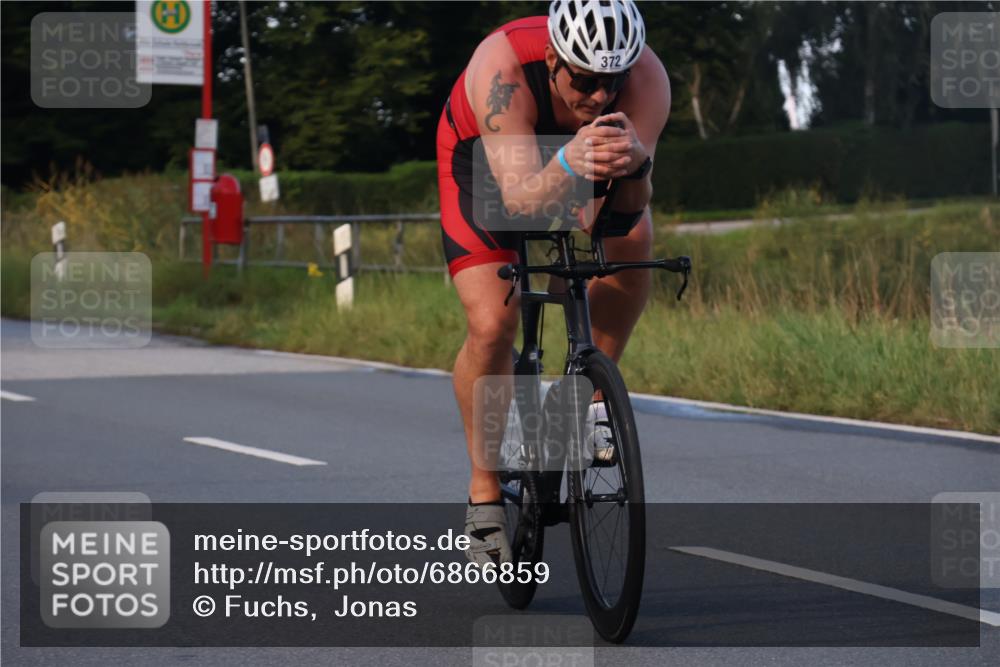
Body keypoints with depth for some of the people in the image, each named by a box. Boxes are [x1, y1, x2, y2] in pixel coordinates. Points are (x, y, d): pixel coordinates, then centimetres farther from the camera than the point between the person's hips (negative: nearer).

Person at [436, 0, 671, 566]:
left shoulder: (647, 77, -33)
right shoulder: (503, 70, -41)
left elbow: (631, 207, -39)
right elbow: (521, 201, -48)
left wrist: (635, 164, -62)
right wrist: (570, 164, -68)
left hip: (585, 167, 3)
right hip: (486, 160, -3)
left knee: (633, 239, -27)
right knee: (492, 324, -18)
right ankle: (485, 495, 0)